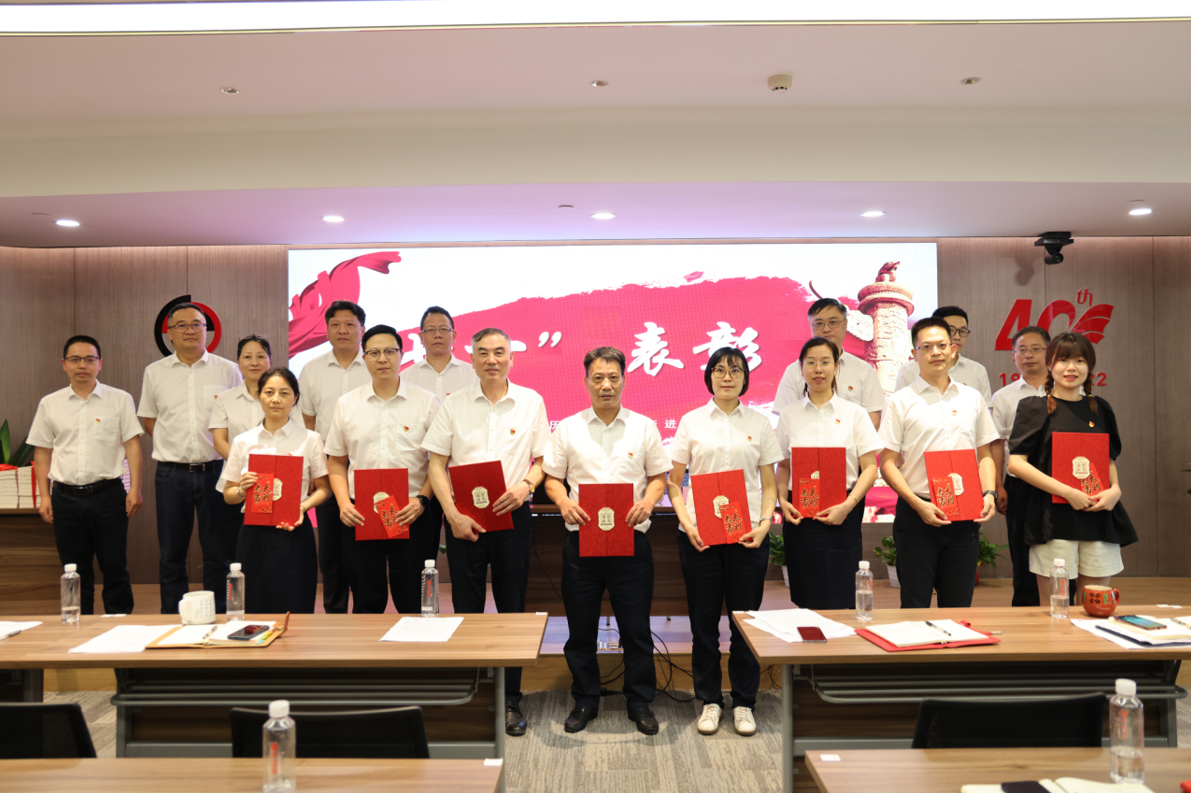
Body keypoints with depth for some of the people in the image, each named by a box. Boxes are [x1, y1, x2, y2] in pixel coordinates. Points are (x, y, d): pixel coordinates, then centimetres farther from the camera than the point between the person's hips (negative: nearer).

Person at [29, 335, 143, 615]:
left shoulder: (120, 399, 2)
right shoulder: (49, 404, 9)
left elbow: (132, 445, 0)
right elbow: (42, 451, 12)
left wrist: (135, 488, -8)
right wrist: (44, 496, 6)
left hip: (108, 494, -2)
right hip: (66, 497, 2)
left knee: (115, 568, 2)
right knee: (75, 571, 10)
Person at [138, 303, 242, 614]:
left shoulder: (228, 370, 3)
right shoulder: (154, 372, 8)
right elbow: (148, 420, 16)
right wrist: (173, 446, 5)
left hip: (215, 469, -1)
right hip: (171, 473, 1)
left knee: (217, 553, 4)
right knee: (171, 555, 8)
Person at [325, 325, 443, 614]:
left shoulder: (426, 402, 2)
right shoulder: (347, 404, 10)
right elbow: (336, 461, 13)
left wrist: (422, 499, -11)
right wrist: (343, 503, -1)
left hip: (412, 514, -2)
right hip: (360, 515, 2)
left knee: (413, 602, 2)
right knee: (366, 601, 9)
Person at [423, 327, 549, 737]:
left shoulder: (531, 402, 4)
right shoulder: (453, 404, 3)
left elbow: (543, 460, 7)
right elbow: (436, 464, 1)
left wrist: (524, 485, -13)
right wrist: (453, 514, -10)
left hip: (512, 516, 0)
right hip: (464, 519, 0)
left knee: (512, 607, 6)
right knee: (466, 607, 6)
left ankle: (510, 700, 19)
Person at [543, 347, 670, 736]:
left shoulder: (644, 427, 6)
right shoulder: (567, 429, 6)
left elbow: (659, 477, 8)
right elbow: (552, 479, 8)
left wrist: (647, 502, -11)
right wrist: (564, 503, -11)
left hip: (631, 539, 0)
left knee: (636, 627, 6)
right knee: (580, 628, 9)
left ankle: (640, 701, 23)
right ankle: (584, 700, 26)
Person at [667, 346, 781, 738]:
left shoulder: (759, 423, 8)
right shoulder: (691, 422, 5)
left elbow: (769, 483, 8)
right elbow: (674, 481, 6)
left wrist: (764, 523, -7)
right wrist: (685, 521, -8)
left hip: (747, 535, 1)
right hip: (699, 535, 0)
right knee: (704, 620, 6)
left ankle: (744, 702, 21)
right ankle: (709, 700, 22)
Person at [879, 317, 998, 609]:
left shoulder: (972, 398, 11)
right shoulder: (900, 402, -2)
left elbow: (984, 454, 17)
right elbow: (887, 463, -5)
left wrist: (989, 493, -1)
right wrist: (918, 504, -16)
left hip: (965, 516, 4)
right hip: (918, 515, -3)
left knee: (959, 606, 11)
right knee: (915, 605, 3)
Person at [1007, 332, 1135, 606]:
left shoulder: (1101, 410, 13)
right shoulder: (1034, 408, 0)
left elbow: (1110, 459, 21)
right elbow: (1016, 463, -7)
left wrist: (1115, 489, -1)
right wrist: (1066, 491, -15)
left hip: (1098, 517, 4)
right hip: (1053, 518, -4)